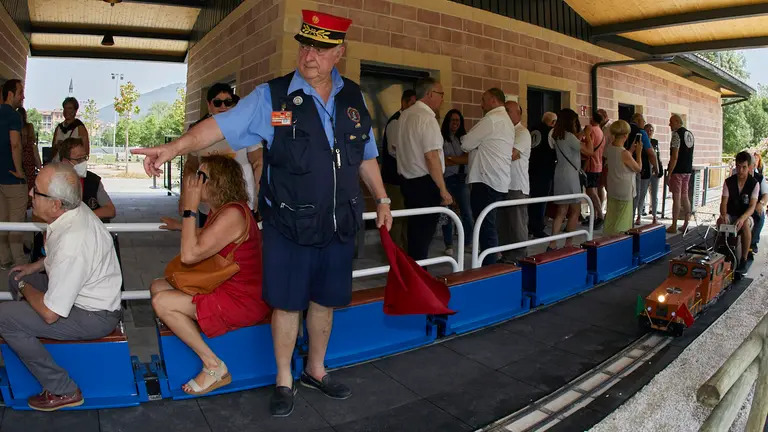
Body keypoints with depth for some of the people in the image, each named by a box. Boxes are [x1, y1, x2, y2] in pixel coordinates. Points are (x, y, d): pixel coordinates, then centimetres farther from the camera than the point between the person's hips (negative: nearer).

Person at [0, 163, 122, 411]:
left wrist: (24, 288, -6)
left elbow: (50, 314, -24)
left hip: (94, 317, -10)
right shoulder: (76, 209, -7)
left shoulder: (71, 244, -34)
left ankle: (63, 391, -1)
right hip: (88, 293, 10)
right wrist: (34, 267, 14)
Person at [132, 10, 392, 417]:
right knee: (287, 304, 9)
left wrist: (382, 199, 16)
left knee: (324, 302, 16)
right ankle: (283, 379, 32)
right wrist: (175, 147, -25)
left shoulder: (354, 98, 6)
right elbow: (221, 125, -12)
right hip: (289, 228, -3)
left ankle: (315, 369, 40)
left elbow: (366, 156, 15)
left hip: (339, 226, 4)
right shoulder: (272, 97, -7)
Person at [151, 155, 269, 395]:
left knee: (162, 302, -17)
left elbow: (189, 255, -26)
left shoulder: (232, 215, -23)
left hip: (243, 302, -10)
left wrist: (190, 209, -20)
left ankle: (214, 367, -8)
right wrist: (181, 226, 26)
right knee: (158, 287, 12)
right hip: (225, 288, 10)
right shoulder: (221, 210, 8)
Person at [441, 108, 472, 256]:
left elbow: (469, 158, -1)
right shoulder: (440, 138, -4)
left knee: (467, 213, 2)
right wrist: (460, 160, -4)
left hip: (461, 179, 3)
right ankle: (449, 245, 16)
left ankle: (468, 242, 18)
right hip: (446, 179, -3)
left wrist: (451, 159, -11)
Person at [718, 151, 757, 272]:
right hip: (730, 216, 2)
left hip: (746, 216, -1)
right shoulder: (728, 182, -1)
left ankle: (744, 259, -27)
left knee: (746, 224, -37)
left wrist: (742, 218, -36)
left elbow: (752, 207, -15)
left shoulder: (754, 184, -6)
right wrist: (723, 215, -29)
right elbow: (724, 203, -7)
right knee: (721, 221, -33)